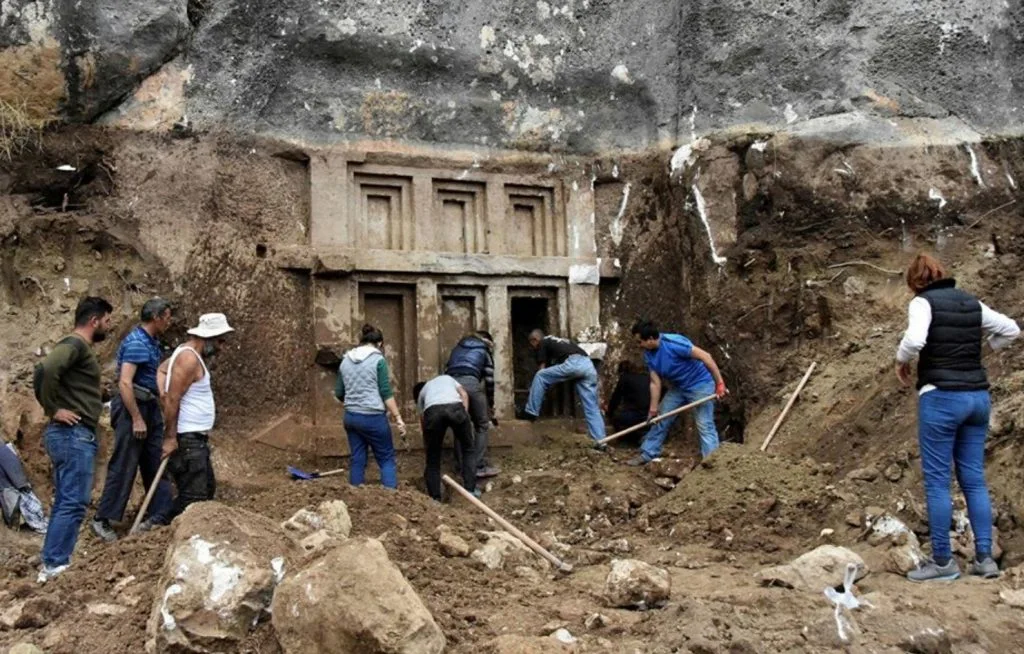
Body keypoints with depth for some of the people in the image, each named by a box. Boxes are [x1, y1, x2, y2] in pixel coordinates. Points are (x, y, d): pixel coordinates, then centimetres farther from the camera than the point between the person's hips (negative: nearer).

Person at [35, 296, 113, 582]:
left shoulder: (80, 348, 19)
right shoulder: (74, 344, -12)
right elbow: (48, 369, -30)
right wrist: (53, 410, -21)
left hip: (74, 435, 10)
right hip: (73, 434, -10)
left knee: (65, 502, 12)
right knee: (73, 502, -9)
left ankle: (53, 563, 16)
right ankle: (54, 565, -7)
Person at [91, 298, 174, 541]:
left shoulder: (151, 341, 12)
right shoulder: (136, 343, -17)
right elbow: (124, 383, -24)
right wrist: (137, 419, -24)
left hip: (150, 407, 10)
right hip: (133, 407, -9)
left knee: (156, 463, 10)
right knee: (124, 466, -5)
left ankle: (160, 514, 16)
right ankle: (102, 520, 3)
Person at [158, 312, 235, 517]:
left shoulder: (191, 354, 14)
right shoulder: (189, 358, -17)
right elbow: (172, 400, -21)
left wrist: (163, 395, 0)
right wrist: (170, 438, -20)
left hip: (196, 439, 11)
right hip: (187, 439, -11)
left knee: (207, 489, 18)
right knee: (194, 497, -11)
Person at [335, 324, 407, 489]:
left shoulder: (346, 360, 10)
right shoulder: (378, 360, -7)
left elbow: (339, 394, 15)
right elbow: (386, 393, -12)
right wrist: (398, 418, -9)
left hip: (350, 417, 5)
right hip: (373, 417, -5)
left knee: (357, 460, 10)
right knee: (387, 459, 4)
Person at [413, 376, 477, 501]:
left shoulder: (422, 393, 39)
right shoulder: (447, 378, 43)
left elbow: (423, 421, 36)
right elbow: (464, 394, 24)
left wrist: (427, 445, 43)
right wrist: (465, 415, 18)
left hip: (432, 411, 0)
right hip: (455, 407, 0)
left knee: (433, 458, 16)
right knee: (468, 449, 20)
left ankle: (435, 499, 16)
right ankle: (470, 490, 17)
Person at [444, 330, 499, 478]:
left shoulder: (459, 347, 34)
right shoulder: (485, 350, 23)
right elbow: (489, 379, 16)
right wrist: (490, 404, 24)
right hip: (470, 383, -4)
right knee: (481, 425, 9)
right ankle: (480, 467, 4)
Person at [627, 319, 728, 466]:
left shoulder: (673, 343, -31)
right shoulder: (649, 354, -6)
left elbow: (705, 357, -29)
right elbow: (655, 383, -1)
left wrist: (720, 383, -29)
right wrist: (653, 409, -1)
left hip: (700, 385, -8)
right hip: (678, 387, 8)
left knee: (705, 426, -10)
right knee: (660, 420, 12)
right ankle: (647, 454, 24)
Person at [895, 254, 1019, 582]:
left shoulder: (924, 302, -7)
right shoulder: (971, 303, 12)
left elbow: (914, 340, -24)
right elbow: (1011, 329, 20)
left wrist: (901, 361, -6)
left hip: (941, 397, -6)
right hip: (978, 396, 7)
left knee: (937, 481, 1)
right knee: (974, 479, 11)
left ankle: (943, 561, 5)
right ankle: (984, 557, 12)